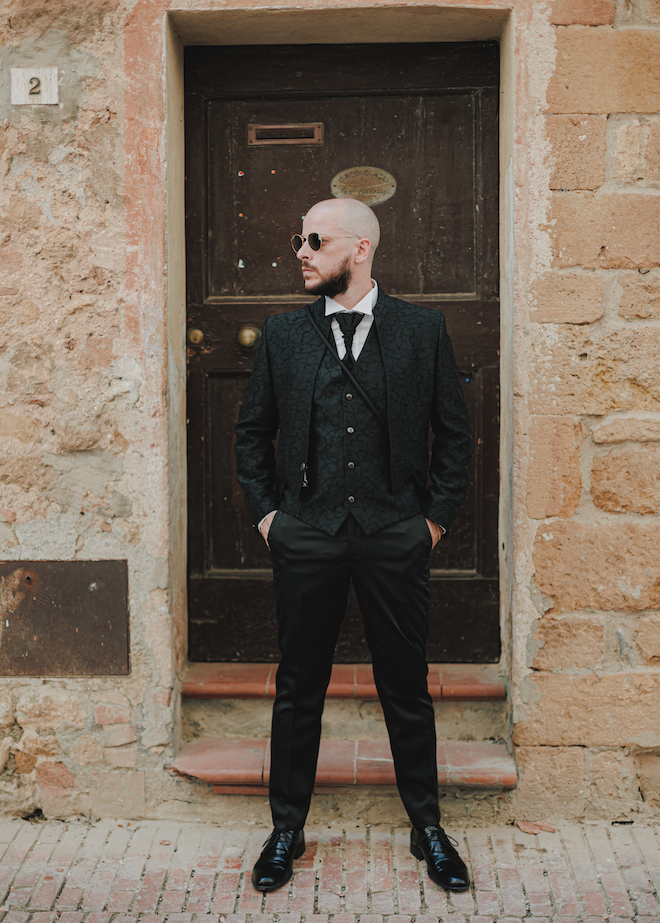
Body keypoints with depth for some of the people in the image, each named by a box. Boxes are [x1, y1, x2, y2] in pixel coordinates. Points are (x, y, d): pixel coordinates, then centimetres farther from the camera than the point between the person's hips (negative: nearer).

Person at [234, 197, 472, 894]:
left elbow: (453, 432, 7)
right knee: (298, 690, 10)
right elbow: (252, 432, 13)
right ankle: (287, 829, 27)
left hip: (395, 536, -1)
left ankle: (427, 828, 28)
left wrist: (438, 516, 2)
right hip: (305, 535, 1)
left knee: (407, 689, 9)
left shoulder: (423, 329, 3)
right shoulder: (282, 334, 7)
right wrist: (264, 512, 5)